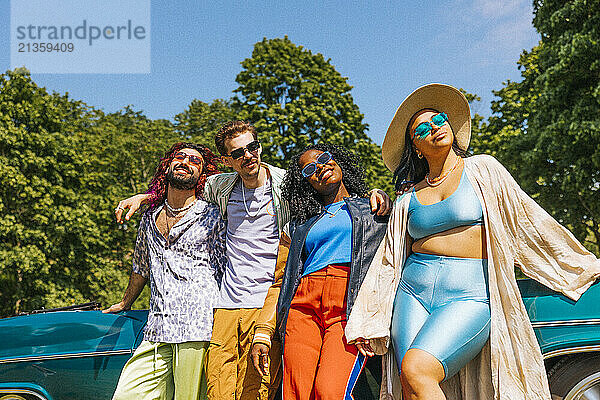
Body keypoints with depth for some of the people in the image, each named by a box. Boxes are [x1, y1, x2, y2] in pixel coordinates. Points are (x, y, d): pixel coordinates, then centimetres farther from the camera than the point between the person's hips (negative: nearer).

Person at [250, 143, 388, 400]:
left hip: (351, 305, -2)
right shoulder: (300, 225, 25)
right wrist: (263, 333, 11)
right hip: (303, 306, 3)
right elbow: (281, 281, 19)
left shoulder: (371, 209, 22)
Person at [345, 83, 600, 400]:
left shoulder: (483, 169, 8)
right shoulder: (408, 201, 14)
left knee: (416, 368, -26)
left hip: (470, 295, -3)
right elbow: (389, 263, 16)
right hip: (414, 293, 3)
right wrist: (366, 323, 15)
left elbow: (528, 219, 12)